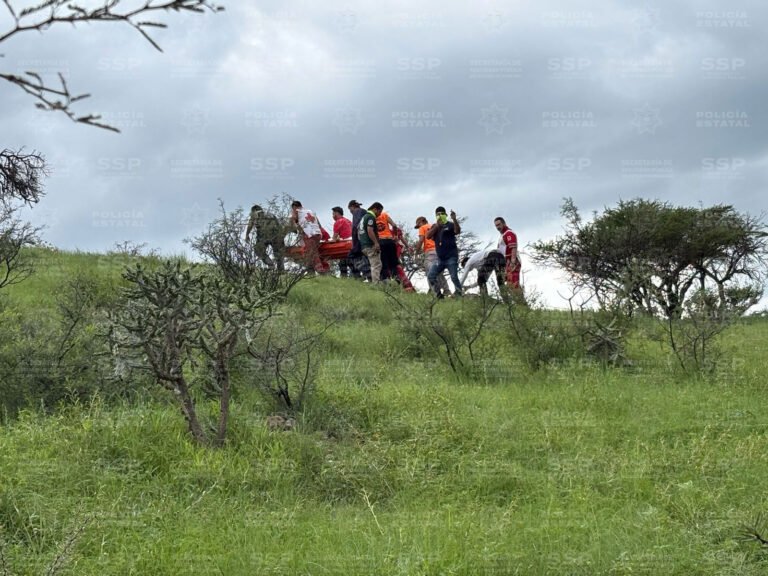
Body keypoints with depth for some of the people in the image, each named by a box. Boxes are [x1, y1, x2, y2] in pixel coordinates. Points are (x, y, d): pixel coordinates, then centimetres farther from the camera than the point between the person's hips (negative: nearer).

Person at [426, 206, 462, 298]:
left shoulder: (450, 225, 0)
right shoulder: (434, 226, 15)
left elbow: (458, 231, -20)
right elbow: (428, 236, -2)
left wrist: (454, 219, -34)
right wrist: (437, 226, -13)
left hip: (451, 257, -6)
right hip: (440, 258, 6)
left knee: (454, 278, -12)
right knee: (431, 276, 2)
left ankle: (459, 296, -9)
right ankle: (438, 296, 8)